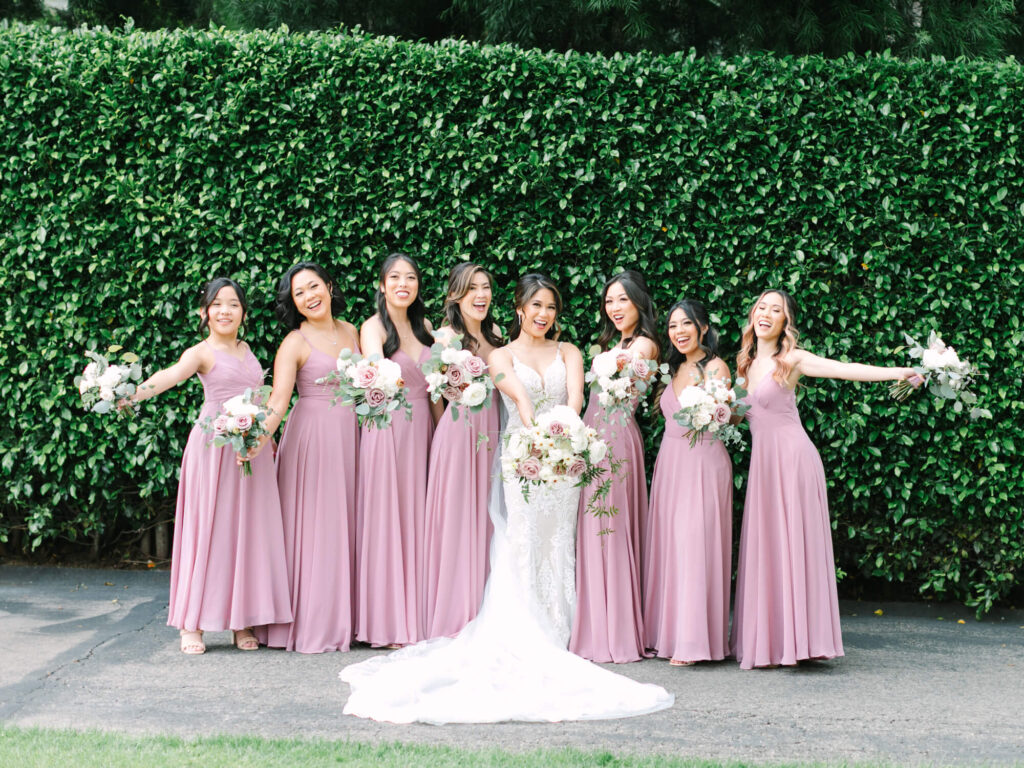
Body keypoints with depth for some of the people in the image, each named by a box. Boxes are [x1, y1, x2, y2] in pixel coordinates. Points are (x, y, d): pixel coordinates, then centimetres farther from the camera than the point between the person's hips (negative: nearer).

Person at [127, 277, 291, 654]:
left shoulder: (245, 348, 15)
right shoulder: (201, 353, -3)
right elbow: (171, 375, -22)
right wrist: (133, 393, -40)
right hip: (215, 445, -5)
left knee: (249, 530, 3)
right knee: (208, 529, -5)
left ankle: (242, 622, 9)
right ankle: (192, 625, 1)